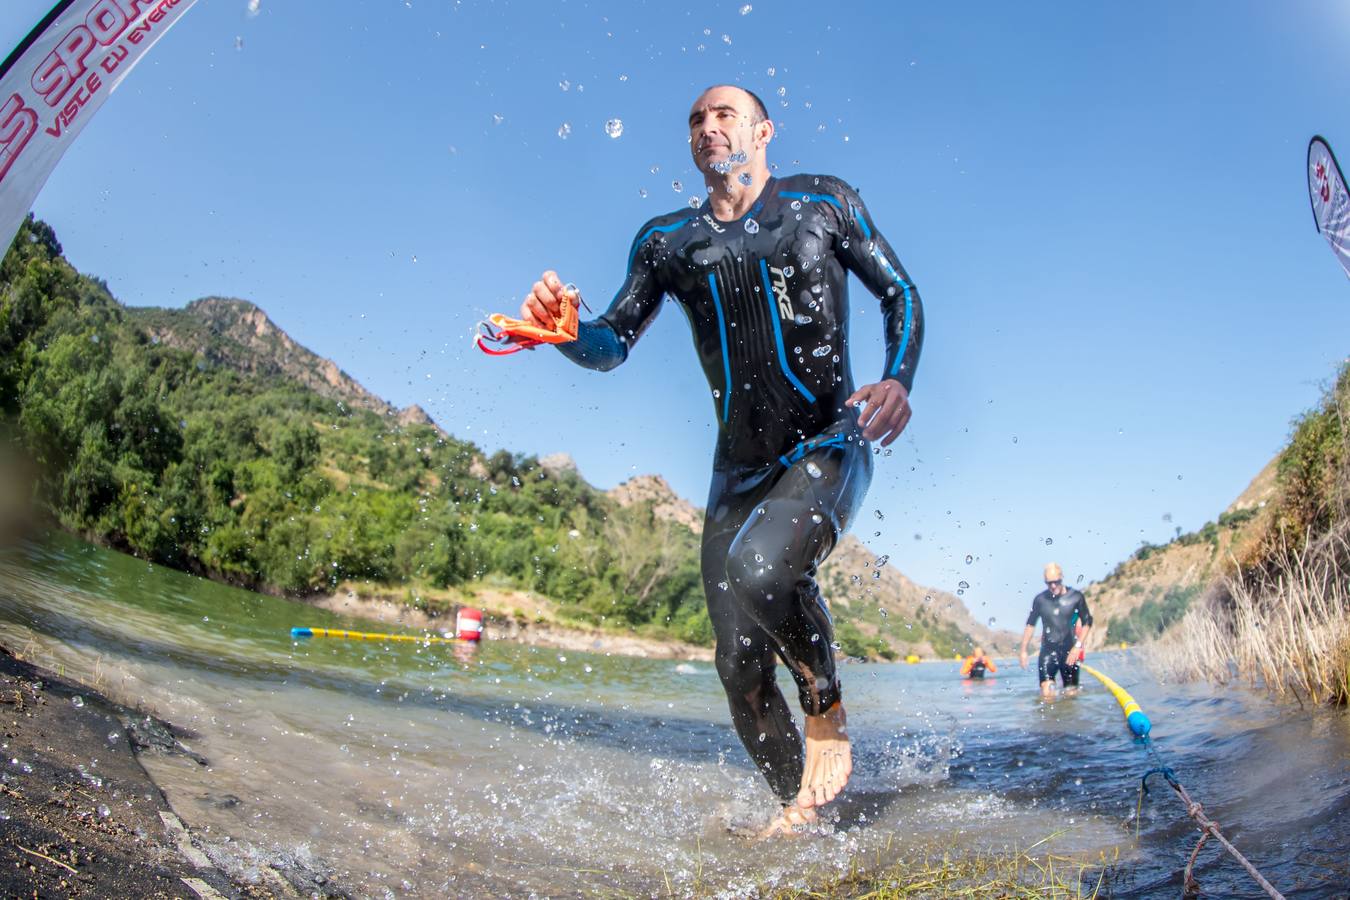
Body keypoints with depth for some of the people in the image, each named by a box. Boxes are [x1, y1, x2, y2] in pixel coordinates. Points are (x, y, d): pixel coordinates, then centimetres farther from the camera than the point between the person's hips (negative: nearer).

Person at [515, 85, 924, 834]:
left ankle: (826, 707, -6)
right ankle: (797, 806, 22)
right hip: (740, 469, 4)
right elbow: (614, 344, 4)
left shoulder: (824, 202, 5)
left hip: (828, 446, -4)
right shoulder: (666, 240, 10)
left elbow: (899, 294, 9)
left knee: (759, 564, -35)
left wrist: (899, 380, -11)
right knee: (740, 666, -1)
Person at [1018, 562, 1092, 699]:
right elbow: (1030, 624, 11)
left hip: (1069, 651, 0)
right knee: (1047, 695, -15)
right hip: (1047, 650, 0)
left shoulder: (1076, 597, -2)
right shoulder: (1040, 599, 2)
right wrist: (1023, 650, 8)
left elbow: (1087, 622, 2)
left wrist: (1078, 646, -9)